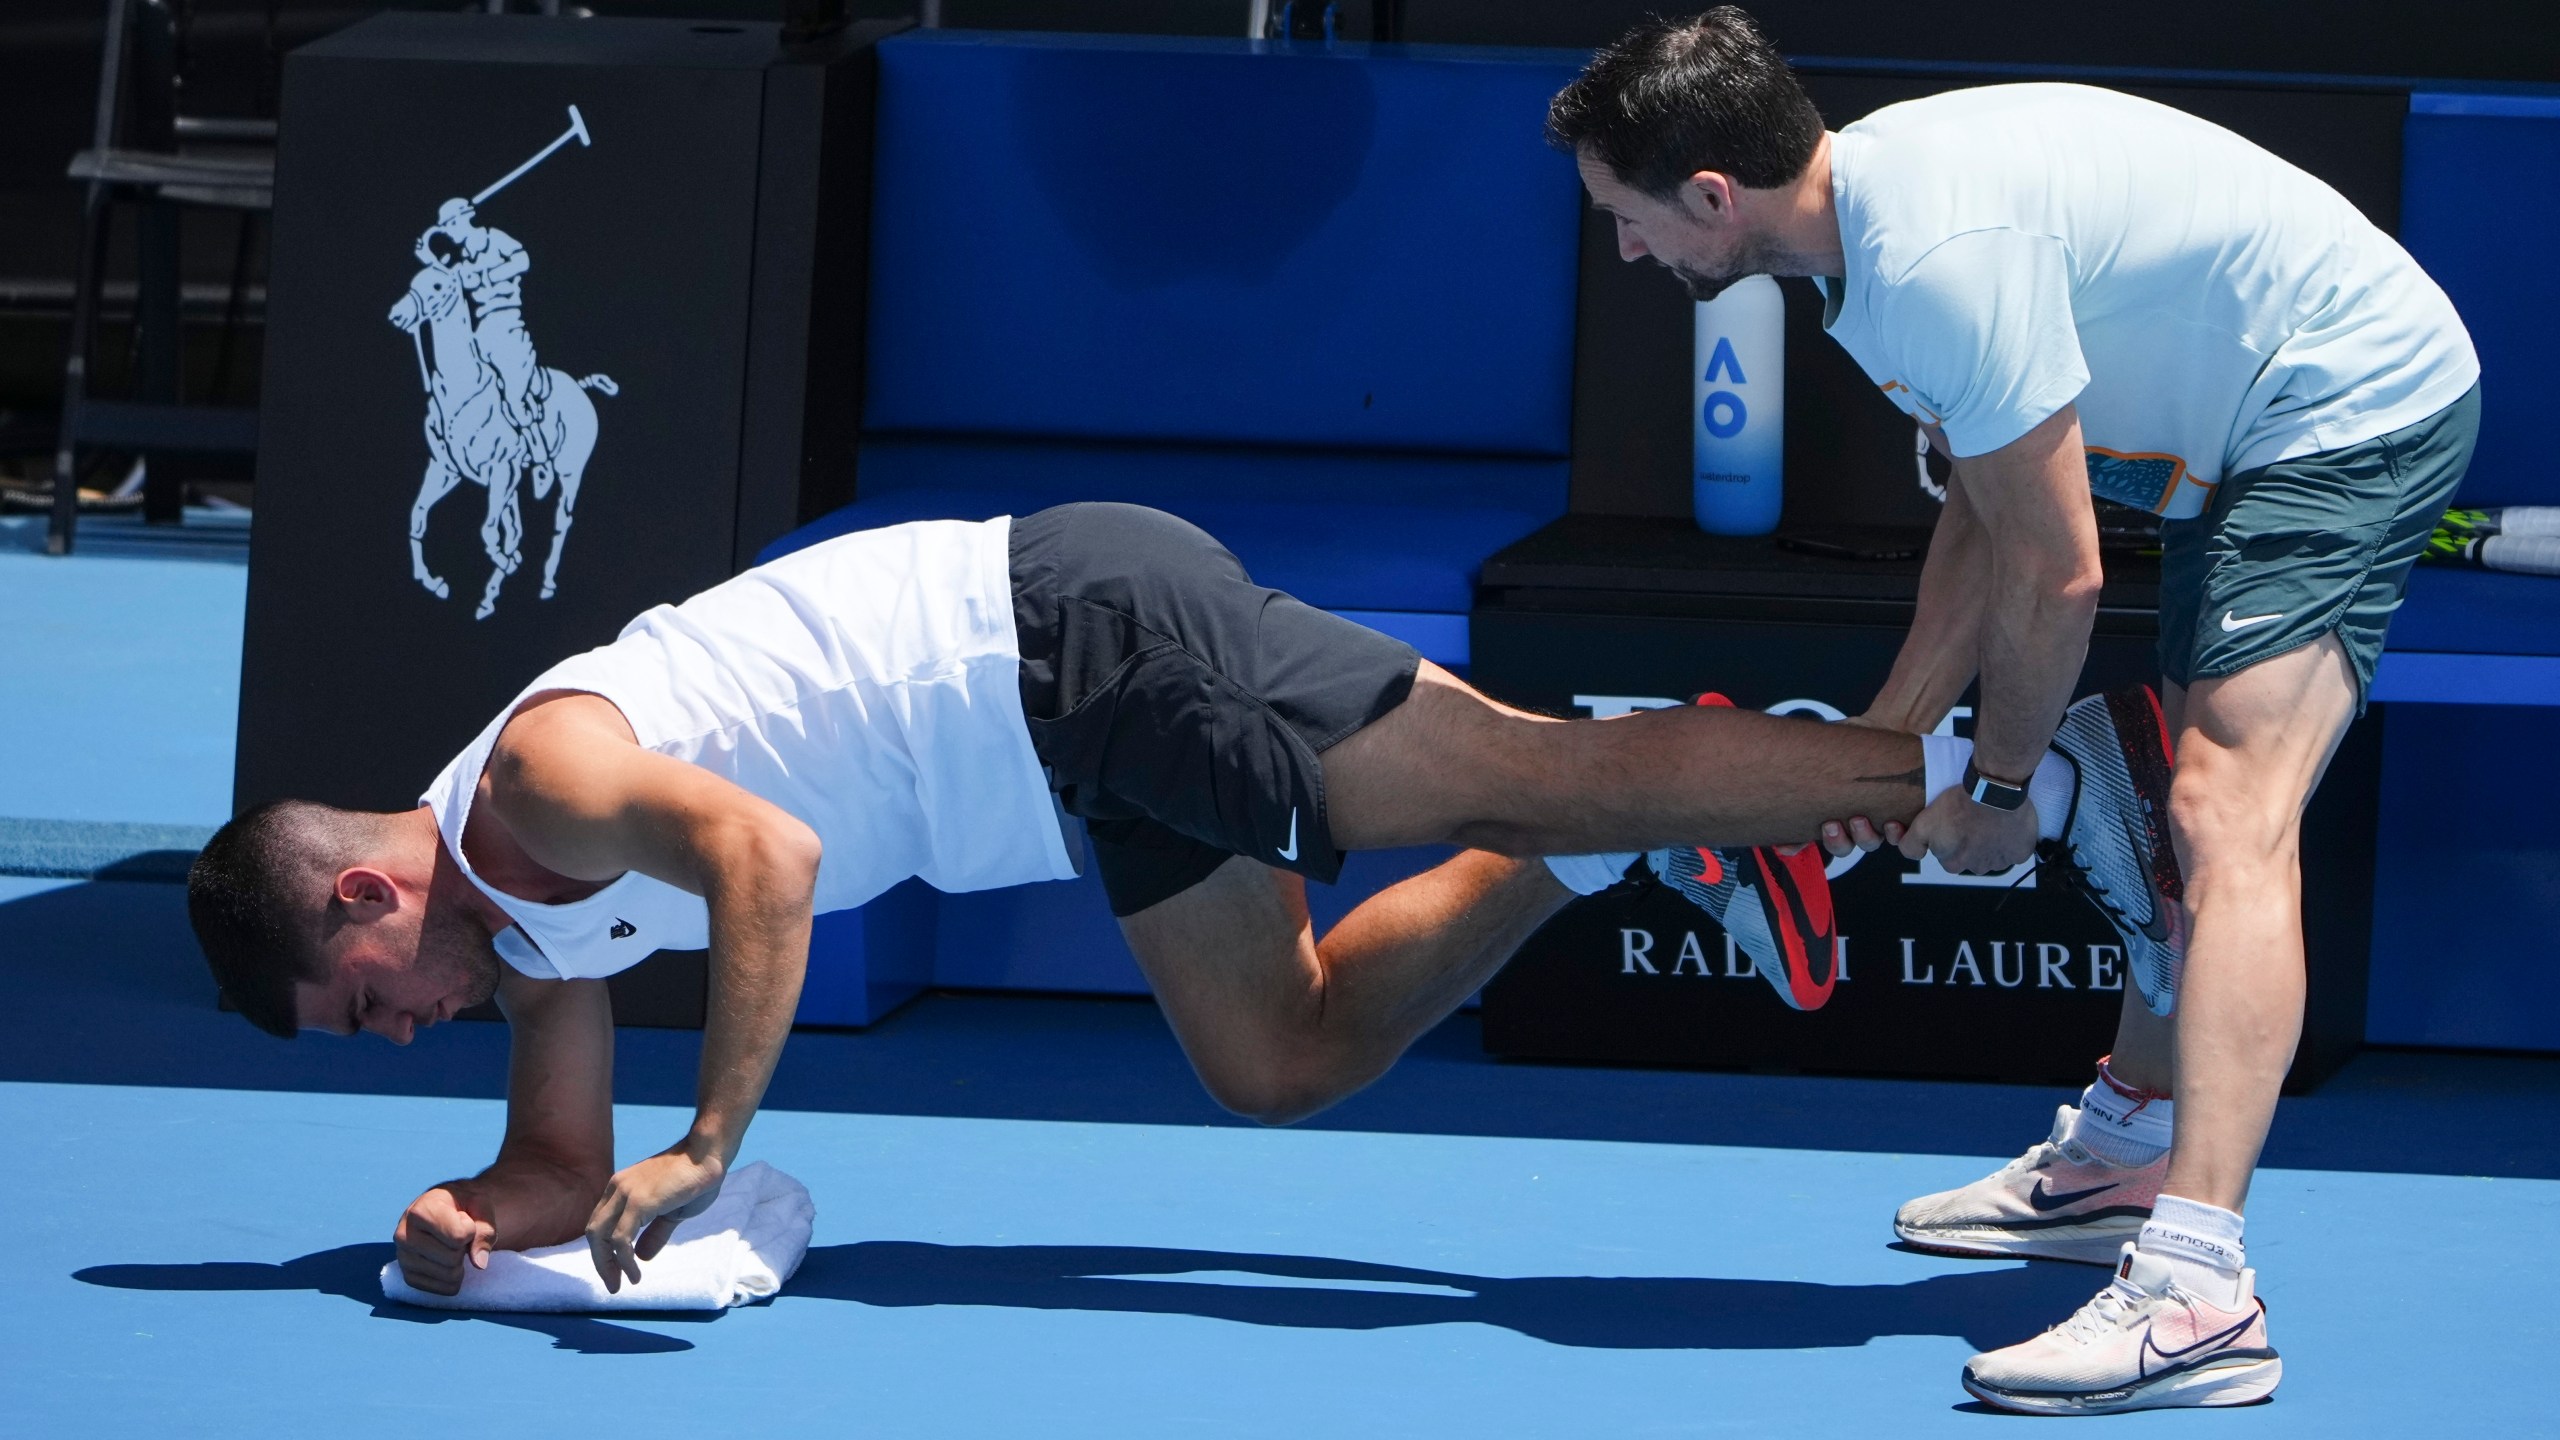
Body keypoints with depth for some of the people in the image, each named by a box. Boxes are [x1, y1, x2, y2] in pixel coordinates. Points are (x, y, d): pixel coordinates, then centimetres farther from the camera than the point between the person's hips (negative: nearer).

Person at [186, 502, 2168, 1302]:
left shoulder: (539, 778, -14)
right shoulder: (534, 917, 15)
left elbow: (768, 856, -31)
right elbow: (569, 1166, 21)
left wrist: (705, 1152, -27)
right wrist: (473, 1214, -1)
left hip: (1076, 636, -9)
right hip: (1072, 765, 9)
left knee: (1533, 770, -11)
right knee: (1286, 1055, 9)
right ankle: (1644, 829, 13)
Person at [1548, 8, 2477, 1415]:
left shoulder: (1942, 255, -30)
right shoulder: (1866, 210, 2)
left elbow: (2055, 574, -23)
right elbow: (1989, 514, 12)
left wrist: (1996, 785, -8)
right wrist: (1887, 740, 11)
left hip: (2359, 404, -11)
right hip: (2254, 427, 11)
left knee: (2227, 814, -22)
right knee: (2187, 792, 23)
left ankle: (2194, 1294, -33)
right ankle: (2124, 1161, 40)